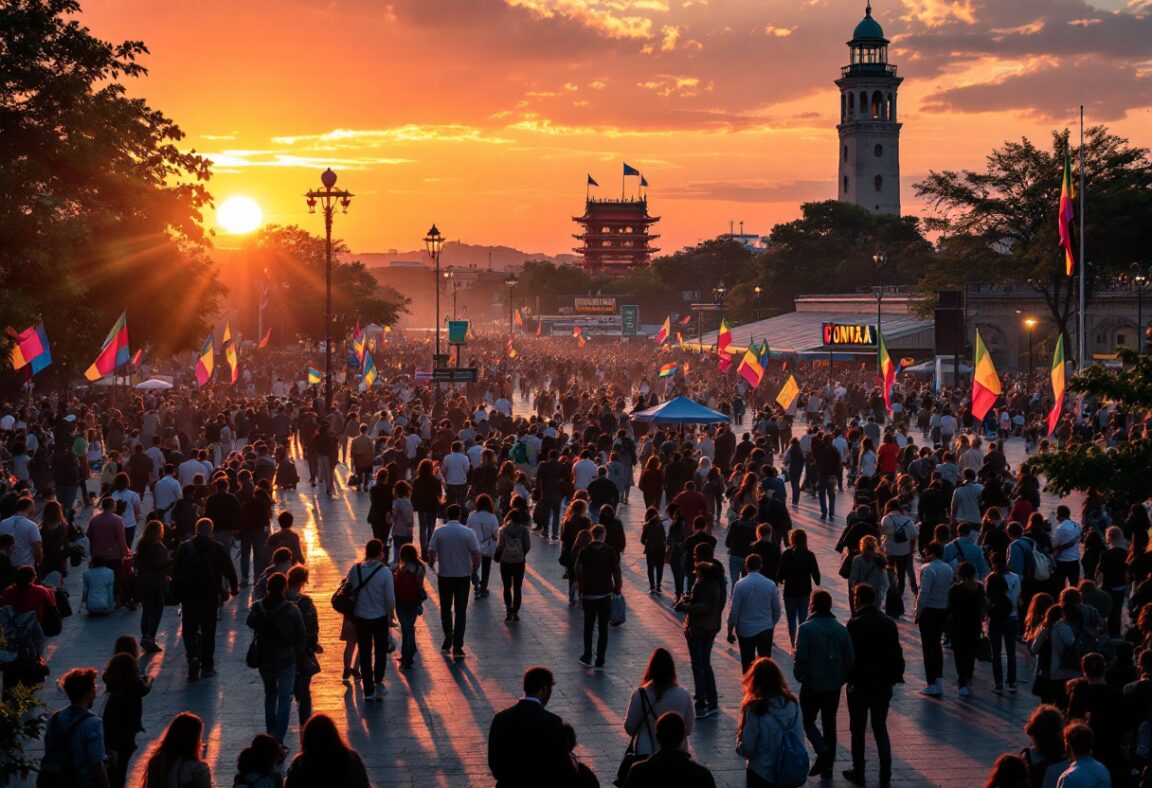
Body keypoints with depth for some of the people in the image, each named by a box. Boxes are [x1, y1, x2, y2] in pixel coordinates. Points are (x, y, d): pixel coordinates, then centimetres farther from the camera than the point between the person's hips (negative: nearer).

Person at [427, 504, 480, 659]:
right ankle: (457, 647, 3)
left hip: (444, 576, 0)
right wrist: (474, 570, 10)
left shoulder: (439, 532, -8)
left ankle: (448, 637, 12)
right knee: (461, 612, 6)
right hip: (463, 576, 0)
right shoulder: (468, 533, -10)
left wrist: (431, 565, 14)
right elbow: (476, 555, -8)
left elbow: (431, 553, -7)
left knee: (446, 609, 21)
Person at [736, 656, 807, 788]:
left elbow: (746, 749, -15)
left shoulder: (755, 709, -21)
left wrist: (740, 736, 5)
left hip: (761, 774, -4)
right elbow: (799, 738, 0)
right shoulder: (792, 703, -8)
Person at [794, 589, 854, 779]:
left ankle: (822, 749, -13)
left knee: (808, 721, 12)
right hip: (834, 686, 4)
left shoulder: (806, 629, -15)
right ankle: (828, 766, 17)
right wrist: (841, 678, 13)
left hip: (812, 685, -4)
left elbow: (800, 657, -17)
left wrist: (799, 676, 1)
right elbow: (850, 658, 0)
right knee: (829, 723, 15)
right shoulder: (841, 629, -1)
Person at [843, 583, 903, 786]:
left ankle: (858, 773, 14)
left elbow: (849, 655, -18)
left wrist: (849, 678, -9)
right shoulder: (889, 623, 0)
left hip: (860, 684, -4)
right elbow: (897, 654, 2)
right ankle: (885, 773, 12)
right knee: (880, 727, 14)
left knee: (858, 730, 9)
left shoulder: (855, 624, -16)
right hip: (883, 684, 4)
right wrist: (895, 676, 11)